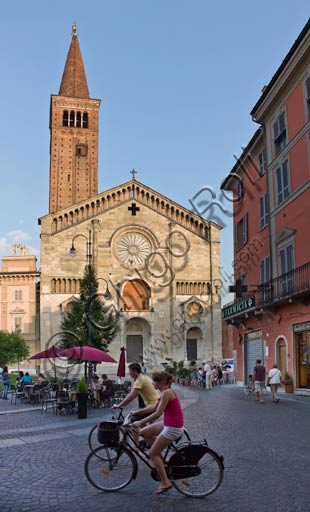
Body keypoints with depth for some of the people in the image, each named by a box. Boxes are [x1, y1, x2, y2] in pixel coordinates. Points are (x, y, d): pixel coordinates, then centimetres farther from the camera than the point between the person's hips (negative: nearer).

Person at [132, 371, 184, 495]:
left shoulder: (166, 393, -19)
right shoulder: (167, 392, 11)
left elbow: (158, 413, -24)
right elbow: (154, 408, 17)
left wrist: (141, 422, -20)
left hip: (173, 428, -9)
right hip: (168, 424, 9)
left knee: (153, 454, 0)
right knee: (144, 433, 13)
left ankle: (165, 482, 4)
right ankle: (160, 459, 21)